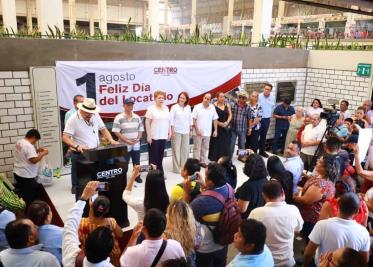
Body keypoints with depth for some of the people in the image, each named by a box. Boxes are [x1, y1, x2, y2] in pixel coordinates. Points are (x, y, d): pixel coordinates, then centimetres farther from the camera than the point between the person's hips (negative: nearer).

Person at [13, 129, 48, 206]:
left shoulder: (19, 142, 8)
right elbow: (34, 160, -28)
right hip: (26, 176, -10)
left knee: (23, 195, 20)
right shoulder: (29, 146, -23)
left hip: (18, 173, 10)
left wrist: (37, 150, 12)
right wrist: (43, 153, -14)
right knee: (30, 198, 1)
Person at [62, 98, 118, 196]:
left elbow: (103, 129, 14)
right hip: (80, 155, -5)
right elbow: (65, 137, -18)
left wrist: (111, 140, -2)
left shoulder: (95, 115, 3)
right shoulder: (73, 119, -13)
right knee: (80, 183, 4)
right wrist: (77, 146, -34)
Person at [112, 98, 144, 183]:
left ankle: (137, 176, 31)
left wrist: (138, 139, -6)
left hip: (136, 145, 5)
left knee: (136, 162, 14)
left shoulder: (137, 117, 7)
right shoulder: (119, 117, -9)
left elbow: (141, 129, 12)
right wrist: (126, 140, -18)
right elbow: (116, 132, -13)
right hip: (124, 145, -5)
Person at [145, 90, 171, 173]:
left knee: (161, 155, 11)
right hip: (154, 136, -5)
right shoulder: (151, 109, -7)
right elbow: (147, 122, -9)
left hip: (163, 136, 5)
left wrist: (169, 132, 11)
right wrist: (148, 135, -14)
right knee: (153, 155, 2)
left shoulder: (166, 108, 11)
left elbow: (168, 121, 17)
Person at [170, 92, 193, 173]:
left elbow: (190, 119, 12)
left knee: (185, 149, 8)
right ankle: (176, 168, 8)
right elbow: (171, 120, -7)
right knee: (176, 150, 1)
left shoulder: (188, 107, 6)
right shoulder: (174, 107, -5)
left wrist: (190, 130, 10)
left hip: (186, 131, 4)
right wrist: (172, 131, -10)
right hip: (177, 131, -4)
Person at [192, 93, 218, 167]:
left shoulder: (212, 108, 3)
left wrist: (215, 130, 3)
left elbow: (215, 120, 7)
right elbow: (193, 119, -8)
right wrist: (197, 130, -12)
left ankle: (203, 162, 22)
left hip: (207, 133, 3)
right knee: (197, 148, 4)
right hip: (198, 132, -3)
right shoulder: (197, 107, -6)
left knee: (205, 148, 12)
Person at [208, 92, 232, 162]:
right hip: (217, 127, -4)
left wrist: (227, 122, -9)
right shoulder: (214, 105, -9)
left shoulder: (227, 105, 7)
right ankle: (215, 158, 8)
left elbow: (230, 115, 6)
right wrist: (220, 123, -13)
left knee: (225, 143, 7)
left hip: (226, 127, 4)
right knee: (216, 143, -1)